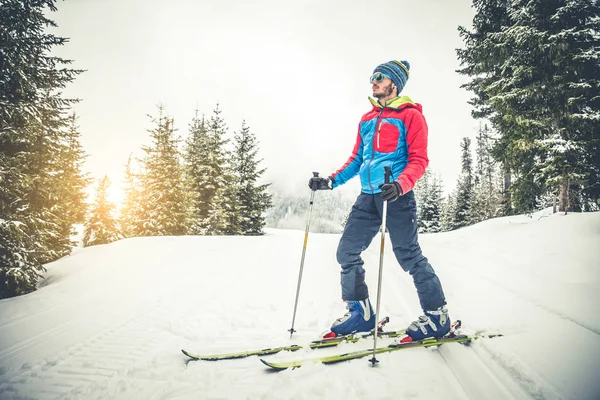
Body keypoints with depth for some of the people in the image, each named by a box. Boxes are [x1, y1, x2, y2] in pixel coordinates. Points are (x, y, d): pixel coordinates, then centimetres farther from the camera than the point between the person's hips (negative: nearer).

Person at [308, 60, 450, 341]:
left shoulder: (410, 115, 0)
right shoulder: (367, 120, 20)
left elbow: (419, 159, -8)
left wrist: (401, 185, -27)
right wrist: (331, 181, 9)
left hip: (397, 197, -7)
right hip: (368, 196, 7)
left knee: (409, 256, -4)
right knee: (347, 252, 3)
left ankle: (436, 315, 13)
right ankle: (360, 312, 15)